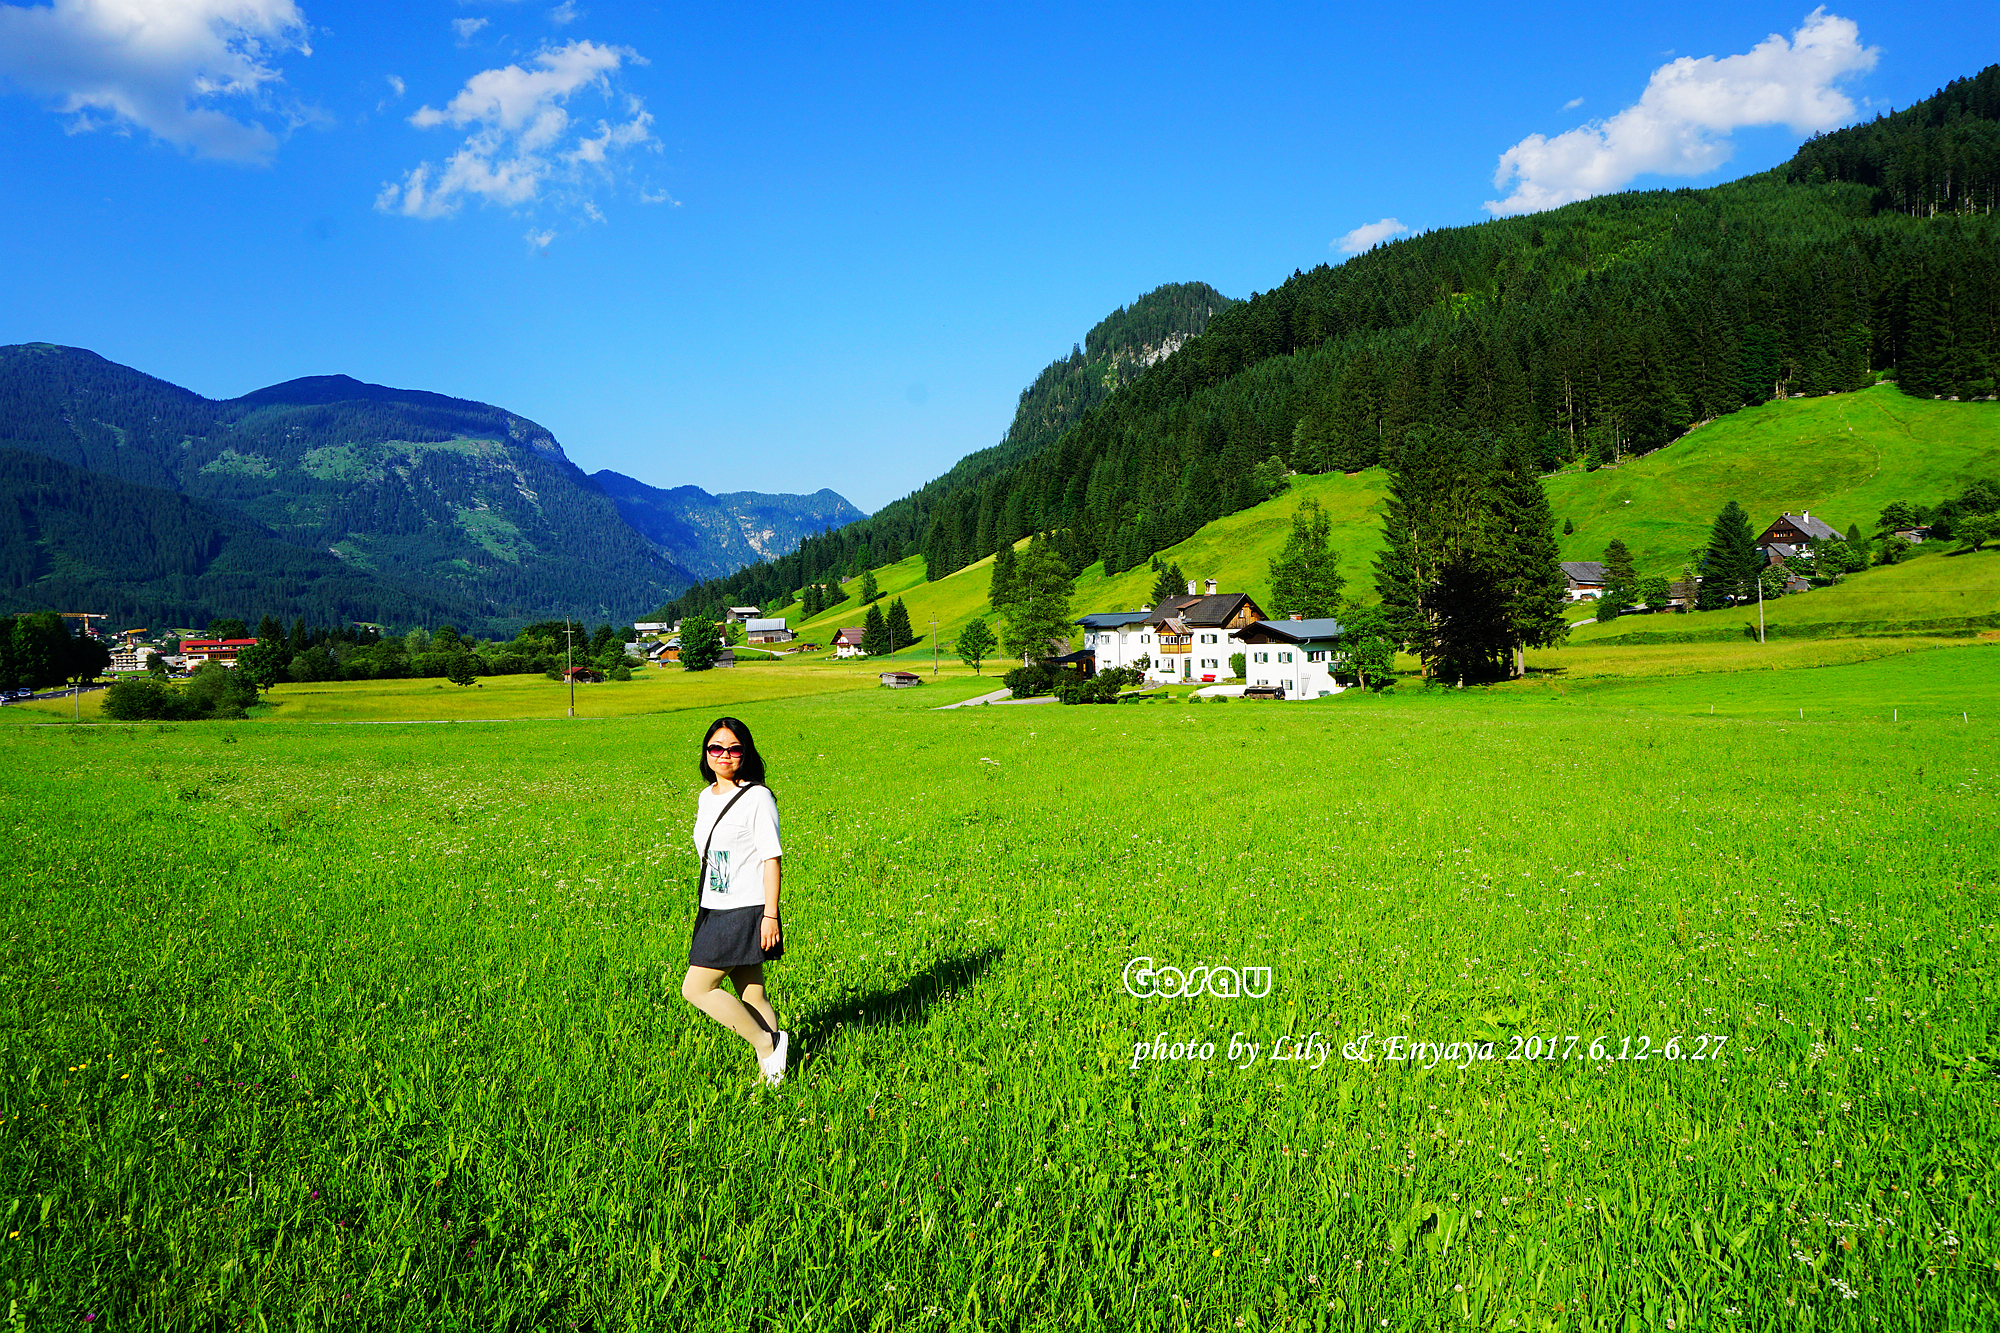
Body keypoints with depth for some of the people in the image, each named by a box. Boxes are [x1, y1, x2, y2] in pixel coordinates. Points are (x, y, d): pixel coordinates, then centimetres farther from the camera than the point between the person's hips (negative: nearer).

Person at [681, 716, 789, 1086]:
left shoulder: (757, 797, -11)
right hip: (714, 912, 7)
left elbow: (771, 859, -13)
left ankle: (768, 1044, 1)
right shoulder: (706, 797, 12)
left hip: (746, 912, -7)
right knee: (751, 995, 8)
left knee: (695, 988, -9)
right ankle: (770, 1072, 14)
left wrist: (770, 916, -16)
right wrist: (703, 909, 22)